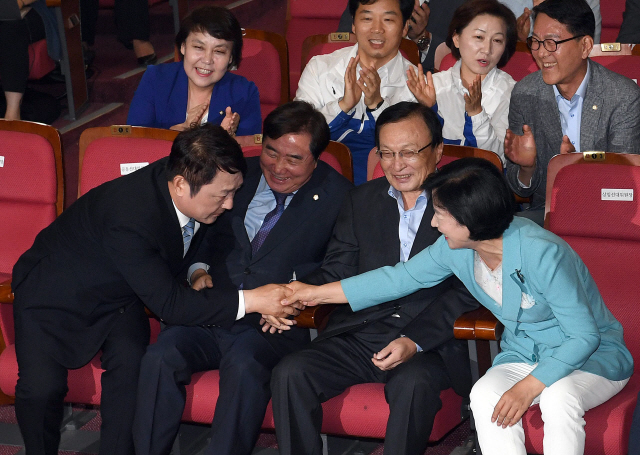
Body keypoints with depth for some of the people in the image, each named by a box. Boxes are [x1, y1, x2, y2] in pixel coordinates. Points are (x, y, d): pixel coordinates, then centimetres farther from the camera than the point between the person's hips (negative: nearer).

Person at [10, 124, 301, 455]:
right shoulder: (129, 216, -39)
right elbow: (168, 303, -33)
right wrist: (250, 301, -36)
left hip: (120, 296, 5)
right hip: (55, 296, -5)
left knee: (131, 366, -24)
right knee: (41, 387, -25)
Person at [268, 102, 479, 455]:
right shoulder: (361, 201, 18)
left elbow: (465, 290, -5)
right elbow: (336, 271, 15)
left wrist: (414, 341, -18)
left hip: (428, 342, -4)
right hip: (356, 334, 4)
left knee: (413, 384, -37)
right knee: (289, 374, -22)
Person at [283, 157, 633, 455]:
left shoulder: (542, 254, -29)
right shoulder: (455, 249, -8)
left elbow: (585, 335, -24)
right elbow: (401, 278, 8)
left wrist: (528, 387, -30)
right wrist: (318, 293, 9)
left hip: (594, 354, -5)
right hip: (523, 353, 5)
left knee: (558, 397, -39)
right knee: (484, 395, -28)